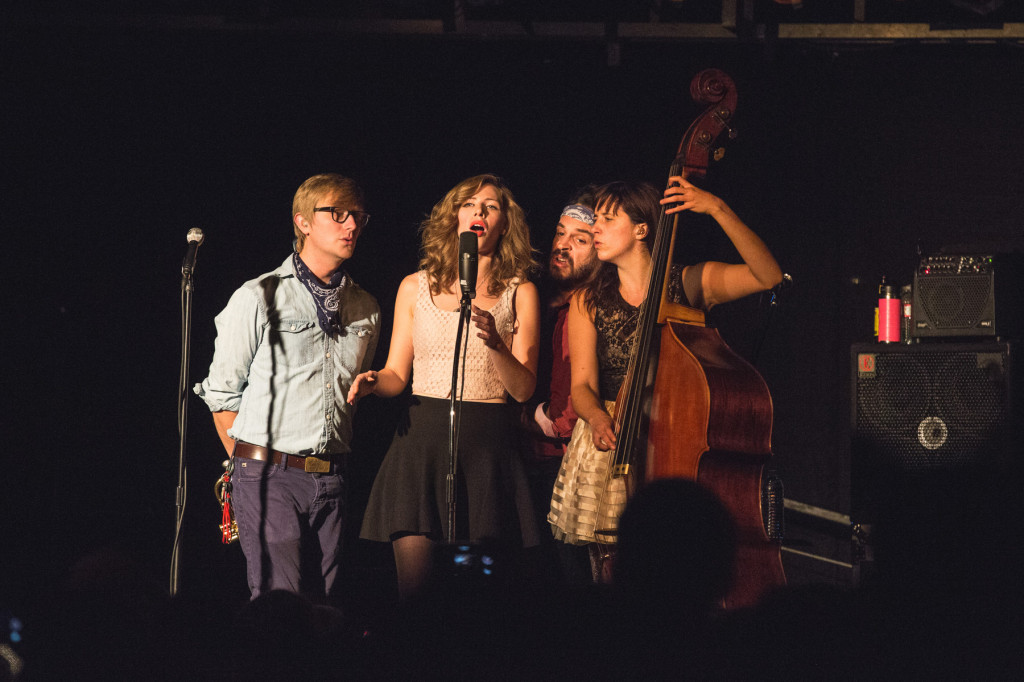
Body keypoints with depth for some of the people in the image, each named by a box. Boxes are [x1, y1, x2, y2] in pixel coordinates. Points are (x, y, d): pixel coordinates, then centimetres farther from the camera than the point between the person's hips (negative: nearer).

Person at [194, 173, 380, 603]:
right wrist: (253, 466, 2)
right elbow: (222, 393, 2)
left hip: (330, 481, 5)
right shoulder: (258, 298, -1)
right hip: (269, 474, -5)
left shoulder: (365, 309, 13)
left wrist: (333, 464, 13)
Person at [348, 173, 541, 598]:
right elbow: (397, 373, 15)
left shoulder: (519, 293, 9)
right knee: (412, 576, -11)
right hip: (422, 436, 0)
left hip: (487, 442, 0)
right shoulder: (416, 287, 12)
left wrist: (495, 344, -16)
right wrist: (373, 382, -7)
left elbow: (523, 389, 2)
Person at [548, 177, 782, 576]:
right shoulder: (589, 303, 8)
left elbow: (768, 276, -14)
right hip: (610, 442, 2)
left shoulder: (691, 284, 1)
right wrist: (598, 418, -24)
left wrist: (718, 210, -21)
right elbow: (582, 385, 0)